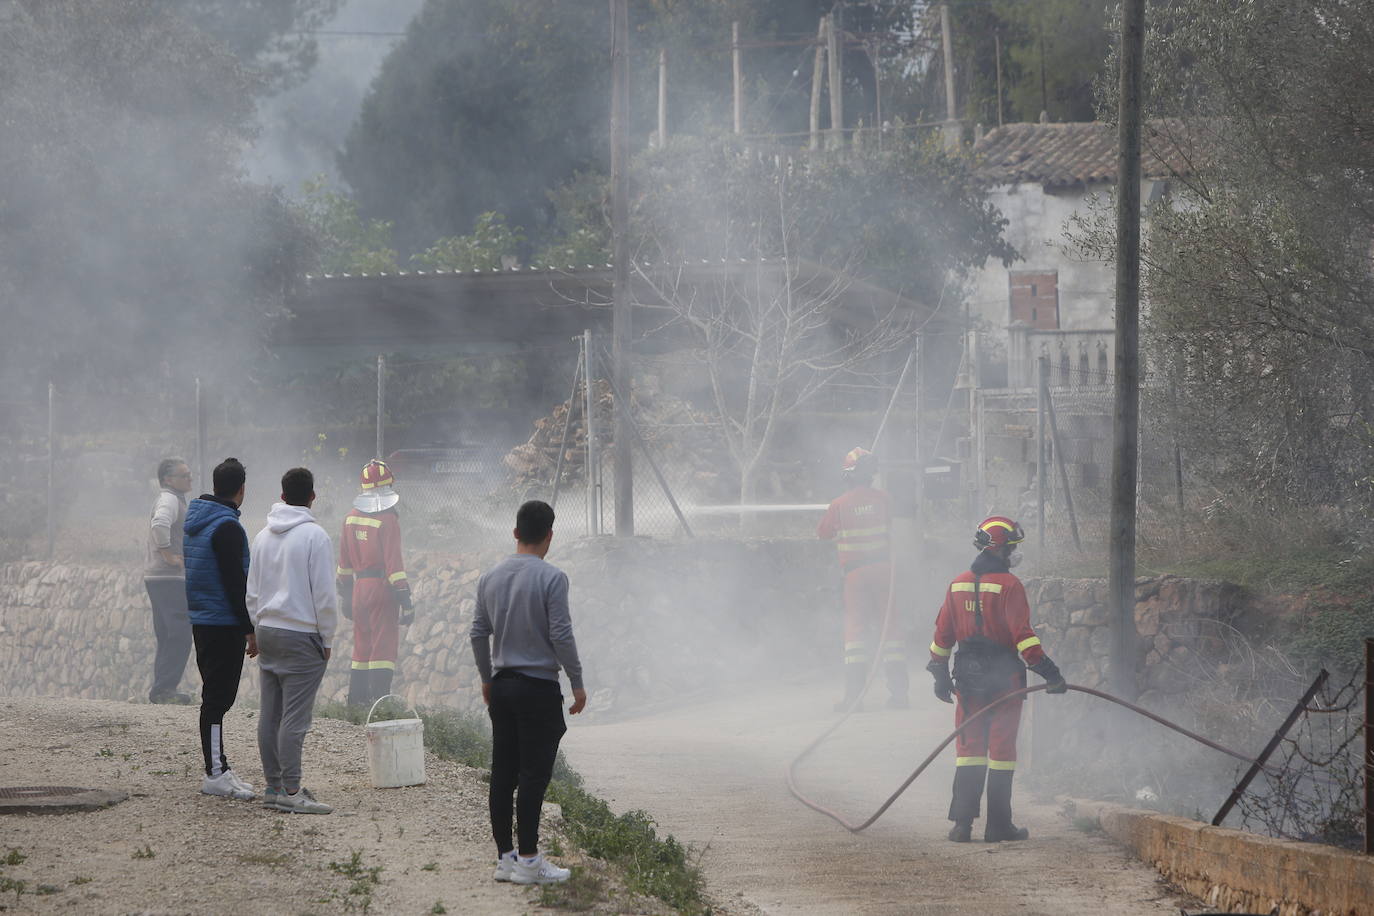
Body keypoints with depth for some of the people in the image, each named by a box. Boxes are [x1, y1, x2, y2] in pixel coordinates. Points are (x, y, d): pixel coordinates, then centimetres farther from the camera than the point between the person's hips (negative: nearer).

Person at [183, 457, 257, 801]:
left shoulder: (194, 521, 12)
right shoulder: (227, 527, -17)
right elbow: (235, 582, -20)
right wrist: (250, 629, -15)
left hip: (200, 620, 9)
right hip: (224, 625, -9)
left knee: (216, 694, 15)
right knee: (218, 696, -7)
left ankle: (218, 764, 19)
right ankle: (215, 773, -6)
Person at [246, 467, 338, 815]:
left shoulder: (263, 537, 11)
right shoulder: (314, 536, -10)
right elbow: (324, 594, -11)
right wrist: (327, 639, -1)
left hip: (267, 631, 7)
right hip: (301, 634, -7)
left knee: (270, 714, 9)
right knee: (295, 717, -8)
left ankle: (273, 785, 14)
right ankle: (291, 791, -10)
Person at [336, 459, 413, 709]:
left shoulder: (351, 518, 9)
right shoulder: (387, 520, -12)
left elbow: (344, 560, 16)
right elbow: (393, 560, -16)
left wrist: (344, 593, 24)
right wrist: (404, 596, -15)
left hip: (359, 586, 6)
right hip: (382, 588, -6)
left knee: (362, 645, 16)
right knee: (383, 647, -5)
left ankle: (357, 698, 20)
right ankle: (379, 699, -11)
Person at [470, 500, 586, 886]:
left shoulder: (490, 577, 6)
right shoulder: (551, 578, -12)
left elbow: (479, 633, 10)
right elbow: (561, 635, -14)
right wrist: (577, 682, -5)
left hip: (502, 685, 6)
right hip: (538, 687, -6)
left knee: (502, 774, 9)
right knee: (534, 775, -4)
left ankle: (505, 857, 12)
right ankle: (528, 860, -4)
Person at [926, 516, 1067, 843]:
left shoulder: (958, 585, 7)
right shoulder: (1009, 585, -11)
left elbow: (943, 633, 11)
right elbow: (1022, 633, -18)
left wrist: (940, 674, 19)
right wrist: (1048, 671, -16)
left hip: (968, 676, 5)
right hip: (1004, 676, -5)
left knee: (969, 746, 9)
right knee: (1002, 749, 2)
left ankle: (962, 823, 3)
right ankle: (998, 825, 4)